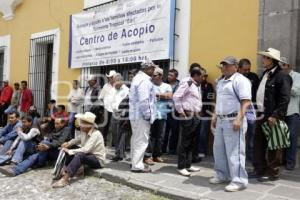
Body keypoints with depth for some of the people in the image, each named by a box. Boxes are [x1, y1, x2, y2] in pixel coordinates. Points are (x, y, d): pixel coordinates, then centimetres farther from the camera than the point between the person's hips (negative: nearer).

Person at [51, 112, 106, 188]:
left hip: (98, 160, -9)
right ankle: (64, 170, -12)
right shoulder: (84, 131, -3)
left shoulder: (96, 134, -26)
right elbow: (78, 139, 14)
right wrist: (68, 143, -6)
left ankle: (65, 179, -40)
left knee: (80, 155, -35)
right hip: (88, 155, 9)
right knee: (71, 148, -3)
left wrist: (69, 151, -28)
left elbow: (86, 149, -33)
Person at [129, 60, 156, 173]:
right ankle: (137, 165, 1)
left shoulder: (138, 78, 17)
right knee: (141, 140, -4)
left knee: (136, 139, 16)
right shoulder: (144, 80, -17)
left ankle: (135, 162, 26)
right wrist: (147, 115, -17)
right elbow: (143, 100, -25)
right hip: (141, 115, -11)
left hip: (135, 114, 11)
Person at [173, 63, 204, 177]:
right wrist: (180, 111, -16)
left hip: (196, 116, 9)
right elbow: (176, 96, -18)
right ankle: (181, 167, 4)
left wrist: (199, 112, 12)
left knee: (192, 142, 12)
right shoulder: (186, 82, -10)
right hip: (188, 116, -9)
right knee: (184, 142, -3)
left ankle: (188, 165, 22)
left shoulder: (198, 85, 17)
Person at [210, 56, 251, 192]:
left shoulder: (240, 80, -10)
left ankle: (239, 181, 6)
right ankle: (222, 175, 29)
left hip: (233, 120, -9)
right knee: (219, 150, 15)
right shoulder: (221, 82, 18)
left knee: (234, 152, -5)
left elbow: (246, 101, -19)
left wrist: (239, 119, -26)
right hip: (221, 120, 9)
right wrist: (215, 116, 19)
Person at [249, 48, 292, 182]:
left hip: (272, 117, -8)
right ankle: (259, 170, 26)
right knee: (258, 144, 13)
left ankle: (273, 173, 16)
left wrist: (275, 115, -21)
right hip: (261, 115, 8)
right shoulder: (265, 74, 14)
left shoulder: (282, 76, -12)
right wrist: (259, 112, 13)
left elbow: (285, 99, -18)